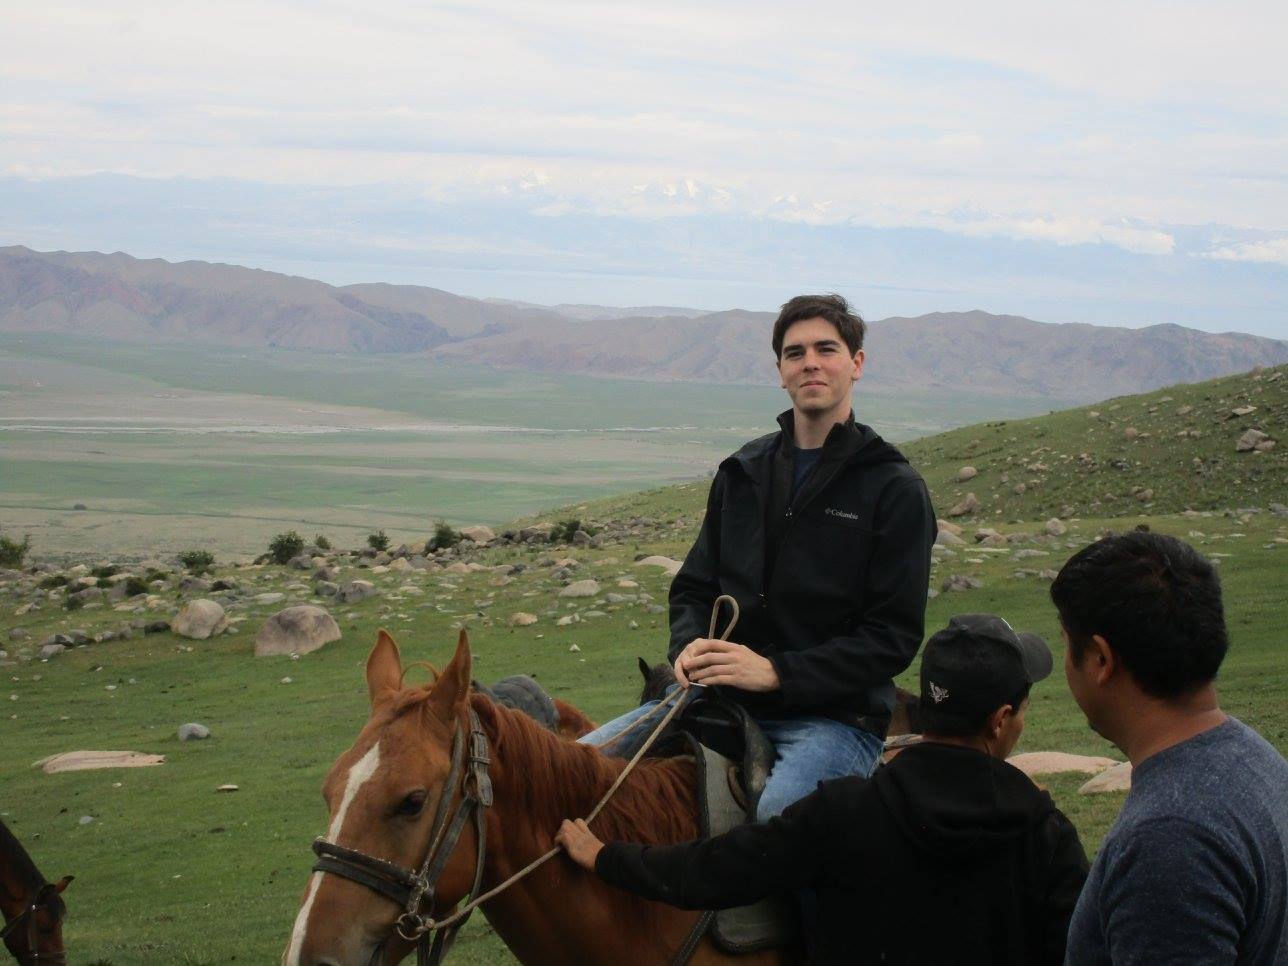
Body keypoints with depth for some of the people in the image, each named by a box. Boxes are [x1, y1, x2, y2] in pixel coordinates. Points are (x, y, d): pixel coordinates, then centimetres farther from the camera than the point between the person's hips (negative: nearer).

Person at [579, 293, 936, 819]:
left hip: (836, 711, -5)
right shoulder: (743, 472, 14)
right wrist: (688, 646, -6)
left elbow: (895, 636, -8)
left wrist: (776, 671, -18)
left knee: (779, 811, -37)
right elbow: (694, 586, 19)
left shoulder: (896, 489, -3)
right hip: (721, 695, 5)